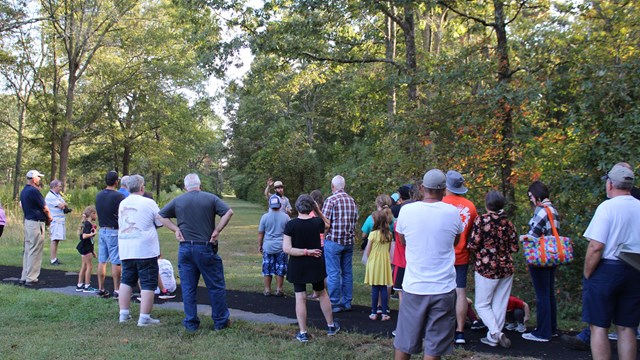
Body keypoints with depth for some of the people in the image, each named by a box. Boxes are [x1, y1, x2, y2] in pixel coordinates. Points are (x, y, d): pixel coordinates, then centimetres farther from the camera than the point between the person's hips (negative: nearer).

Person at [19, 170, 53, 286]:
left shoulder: (23, 191, 12)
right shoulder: (34, 191, -16)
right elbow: (45, 208, -11)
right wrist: (49, 218, 7)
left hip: (27, 221, 10)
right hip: (36, 223, -10)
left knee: (28, 250, 15)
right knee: (35, 251, -5)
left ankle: (24, 277, 19)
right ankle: (31, 279, -3)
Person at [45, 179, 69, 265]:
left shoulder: (58, 195, 20)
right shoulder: (50, 196, -10)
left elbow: (65, 206, 19)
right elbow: (61, 206, -17)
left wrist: (63, 205, -3)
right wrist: (64, 204, 5)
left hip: (60, 220, 9)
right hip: (55, 220, -9)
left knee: (57, 240, 10)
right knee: (55, 240, -11)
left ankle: (55, 259, 14)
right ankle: (53, 260, -10)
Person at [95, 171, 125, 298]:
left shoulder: (98, 196, 7)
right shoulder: (118, 196, -15)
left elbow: (99, 212, 16)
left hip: (102, 230, 7)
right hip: (114, 231, -7)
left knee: (102, 261, 10)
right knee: (116, 262, -2)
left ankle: (101, 289, 16)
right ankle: (117, 290, 1)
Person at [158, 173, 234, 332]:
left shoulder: (178, 201, 6)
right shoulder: (210, 198, -1)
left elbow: (161, 216, 7)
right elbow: (229, 212, -12)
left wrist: (176, 229, 2)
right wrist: (217, 231, -8)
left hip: (185, 248, 2)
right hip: (206, 248, -2)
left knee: (188, 288, 9)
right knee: (216, 286, 8)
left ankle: (191, 323, 14)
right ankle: (220, 321, 14)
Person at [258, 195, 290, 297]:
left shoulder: (265, 217, -4)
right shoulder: (285, 217, -2)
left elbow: (260, 233, 1)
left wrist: (259, 245, 13)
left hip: (268, 247, 0)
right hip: (281, 247, 0)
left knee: (267, 269, 9)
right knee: (280, 269, 8)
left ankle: (267, 290, 15)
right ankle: (279, 290, 12)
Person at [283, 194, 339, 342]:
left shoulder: (291, 225, -14)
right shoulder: (317, 222, -9)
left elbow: (287, 249, -18)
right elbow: (327, 225, 15)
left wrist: (306, 252, -15)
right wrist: (318, 211, 6)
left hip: (297, 266, -2)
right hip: (315, 265, 2)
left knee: (300, 298, 4)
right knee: (322, 293, 19)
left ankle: (303, 333, 7)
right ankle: (331, 326, 31)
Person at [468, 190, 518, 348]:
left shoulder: (482, 220, -12)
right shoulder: (508, 222, 3)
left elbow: (473, 245, -16)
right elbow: (514, 247, 5)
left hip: (486, 268, -5)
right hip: (506, 268, 5)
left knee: (482, 304, 7)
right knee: (500, 305, 12)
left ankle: (495, 333, -10)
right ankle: (493, 337, 17)